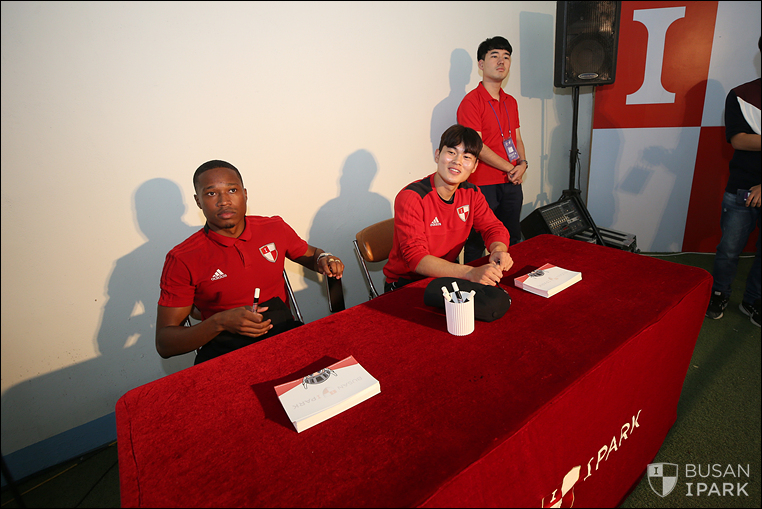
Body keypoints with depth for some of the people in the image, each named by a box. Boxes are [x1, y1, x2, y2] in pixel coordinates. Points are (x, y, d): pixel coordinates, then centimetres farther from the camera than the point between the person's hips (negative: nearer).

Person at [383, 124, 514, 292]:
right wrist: (471, 273, -42)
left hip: (448, 275, 7)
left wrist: (498, 250, -22)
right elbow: (416, 257, -29)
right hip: (406, 283, -6)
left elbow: (494, 228, 5)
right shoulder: (410, 198, -21)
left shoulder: (471, 193, 0)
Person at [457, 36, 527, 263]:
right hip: (482, 185, -7)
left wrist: (523, 163, -1)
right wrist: (509, 168, -11)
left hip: (512, 184, 8)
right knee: (476, 245, 0)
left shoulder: (511, 102, 16)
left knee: (512, 241, 16)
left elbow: (517, 138, 20)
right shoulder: (471, 101, -9)